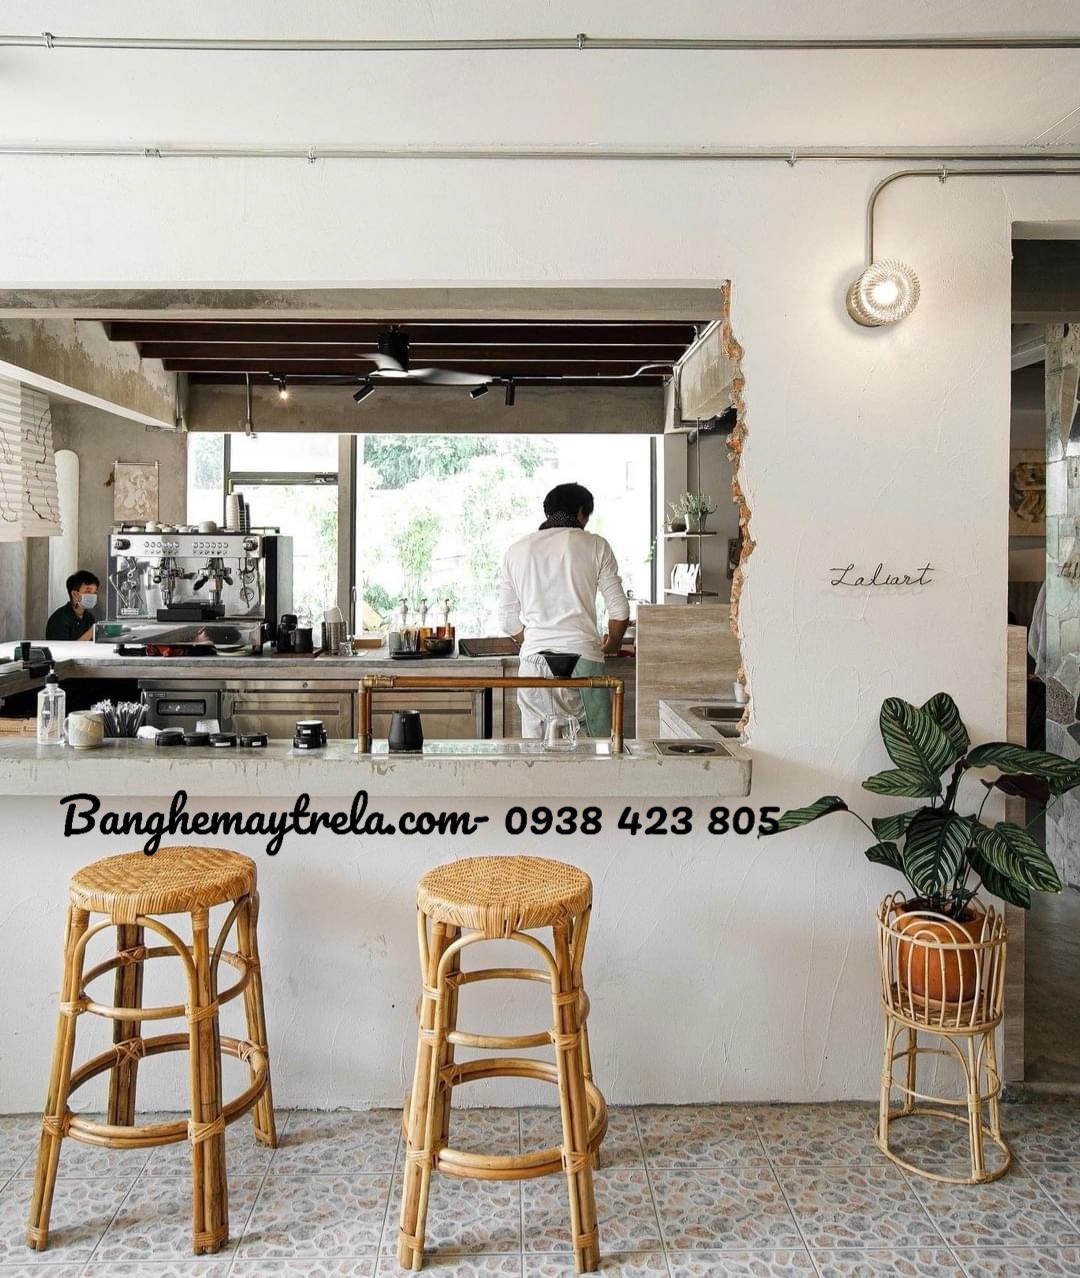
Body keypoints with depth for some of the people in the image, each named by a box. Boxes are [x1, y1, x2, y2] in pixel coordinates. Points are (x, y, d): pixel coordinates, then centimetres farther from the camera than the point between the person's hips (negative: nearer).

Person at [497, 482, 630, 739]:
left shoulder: (516, 551, 12)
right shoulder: (595, 546, 5)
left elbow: (508, 621, 13)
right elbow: (620, 611, 4)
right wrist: (612, 645, 23)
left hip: (534, 662, 3)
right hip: (582, 660, -2)